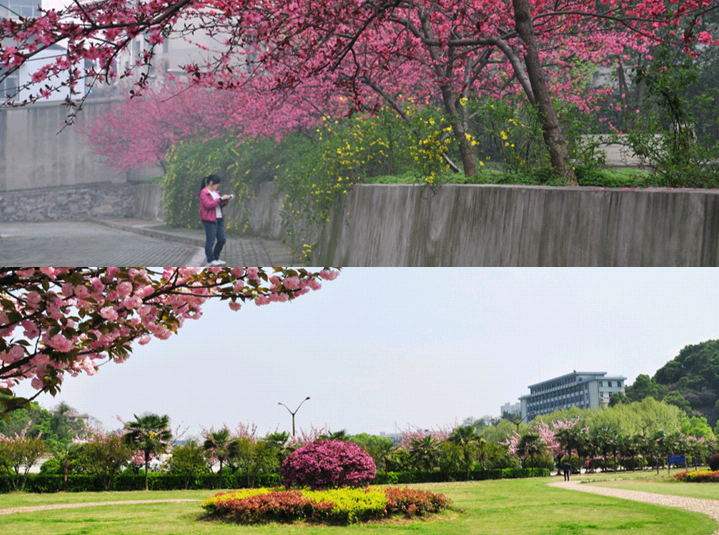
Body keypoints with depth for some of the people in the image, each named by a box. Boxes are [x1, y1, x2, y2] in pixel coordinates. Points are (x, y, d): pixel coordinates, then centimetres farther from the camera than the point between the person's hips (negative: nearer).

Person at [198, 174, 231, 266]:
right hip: (210, 220, -9)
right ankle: (210, 260, 6)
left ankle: (216, 258, 21)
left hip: (219, 219, 9)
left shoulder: (215, 192, 17)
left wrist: (225, 201, 6)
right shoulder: (204, 193, -9)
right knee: (210, 240, -2)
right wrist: (221, 199, -18)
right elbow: (208, 204, -21)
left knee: (222, 239, 9)